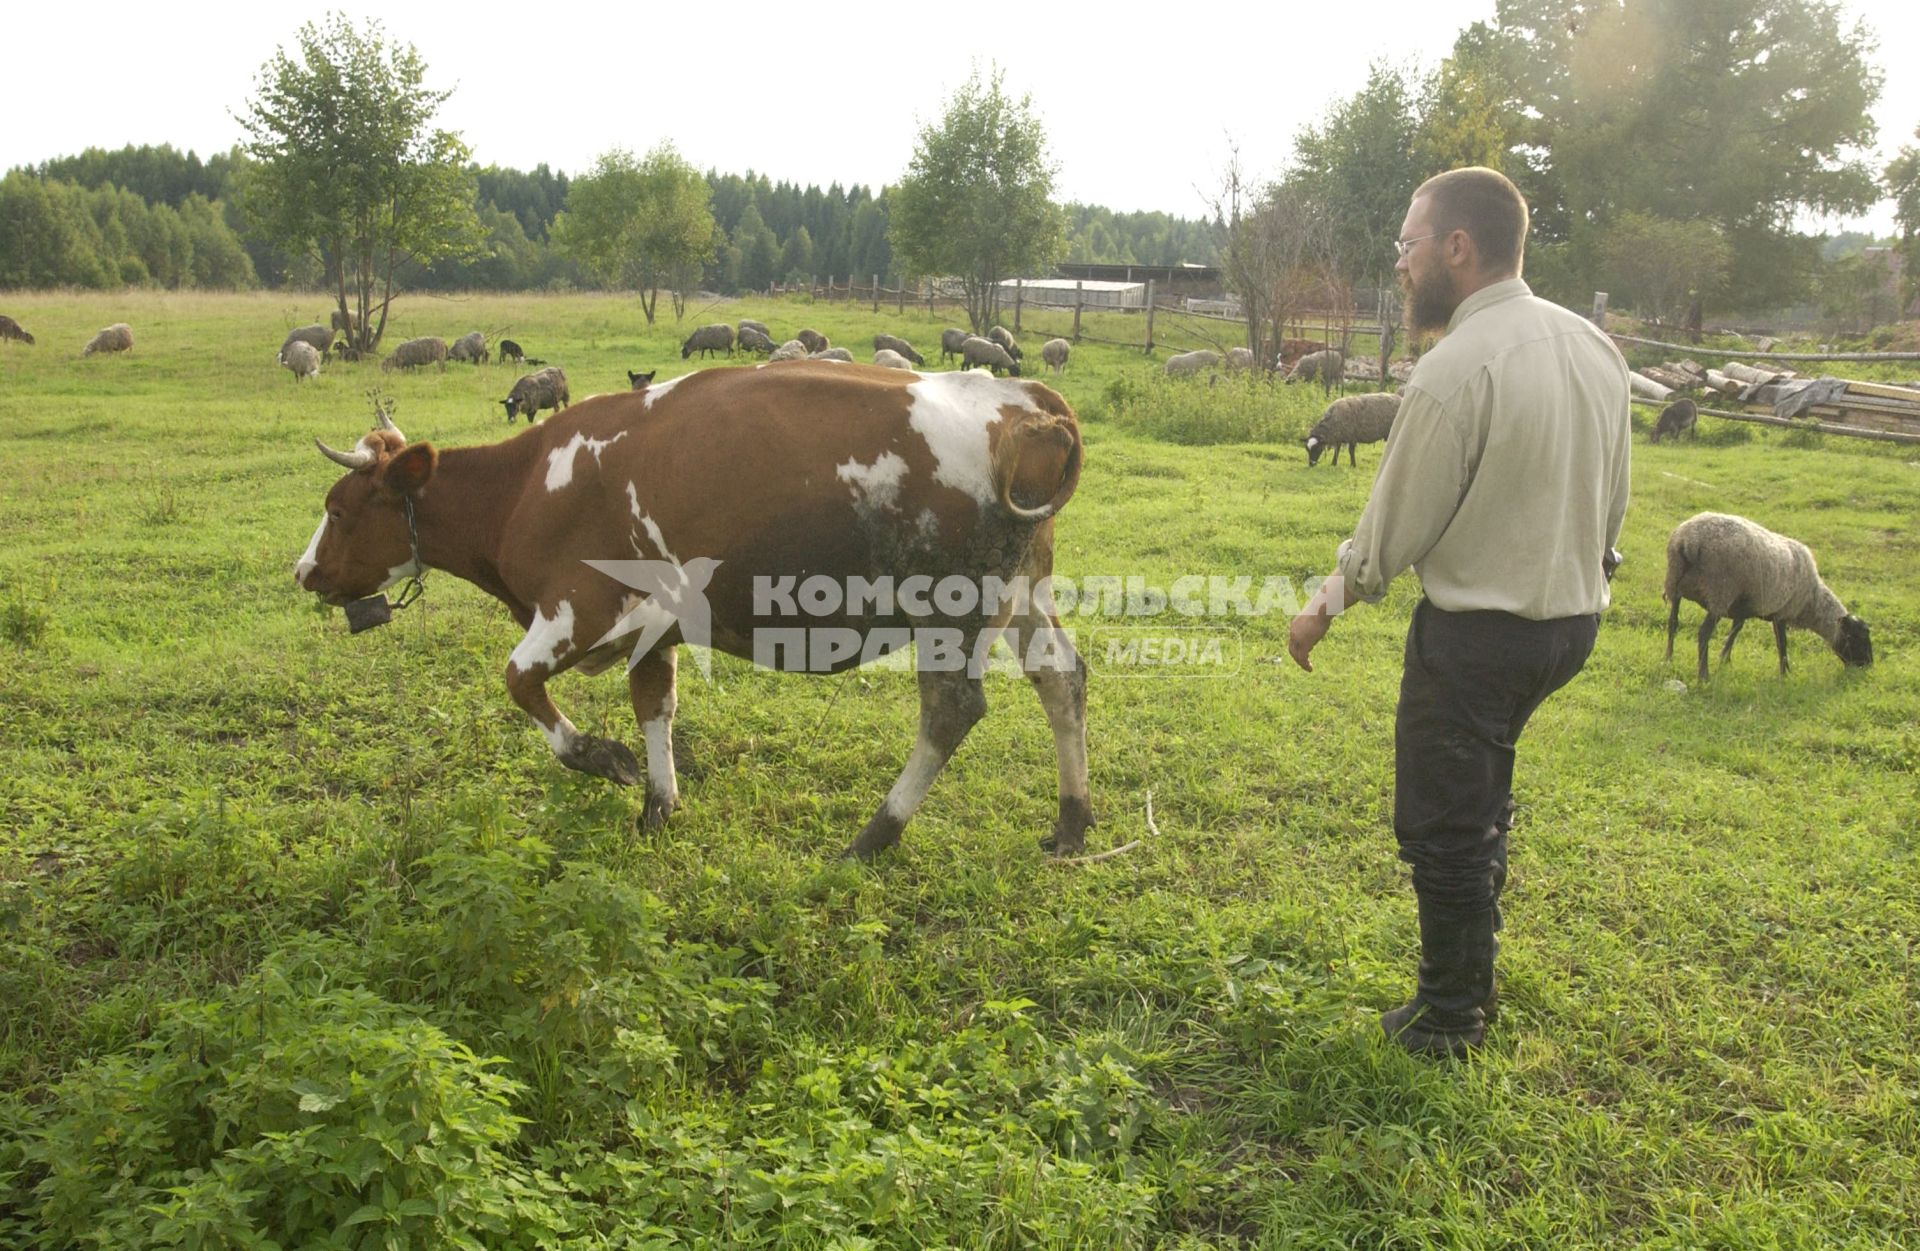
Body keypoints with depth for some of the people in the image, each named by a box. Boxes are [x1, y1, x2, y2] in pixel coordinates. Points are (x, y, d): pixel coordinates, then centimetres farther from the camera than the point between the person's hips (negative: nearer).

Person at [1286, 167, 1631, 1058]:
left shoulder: (1453, 371, -22)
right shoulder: (1595, 348, 3)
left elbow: (1394, 532, -14)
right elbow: (1613, 501, 11)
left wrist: (1326, 607, 1)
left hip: (1479, 632, -8)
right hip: (1573, 617, 9)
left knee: (1444, 829, 8)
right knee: (1482, 800, 24)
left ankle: (1449, 1019, 24)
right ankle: (1470, 979, 35)